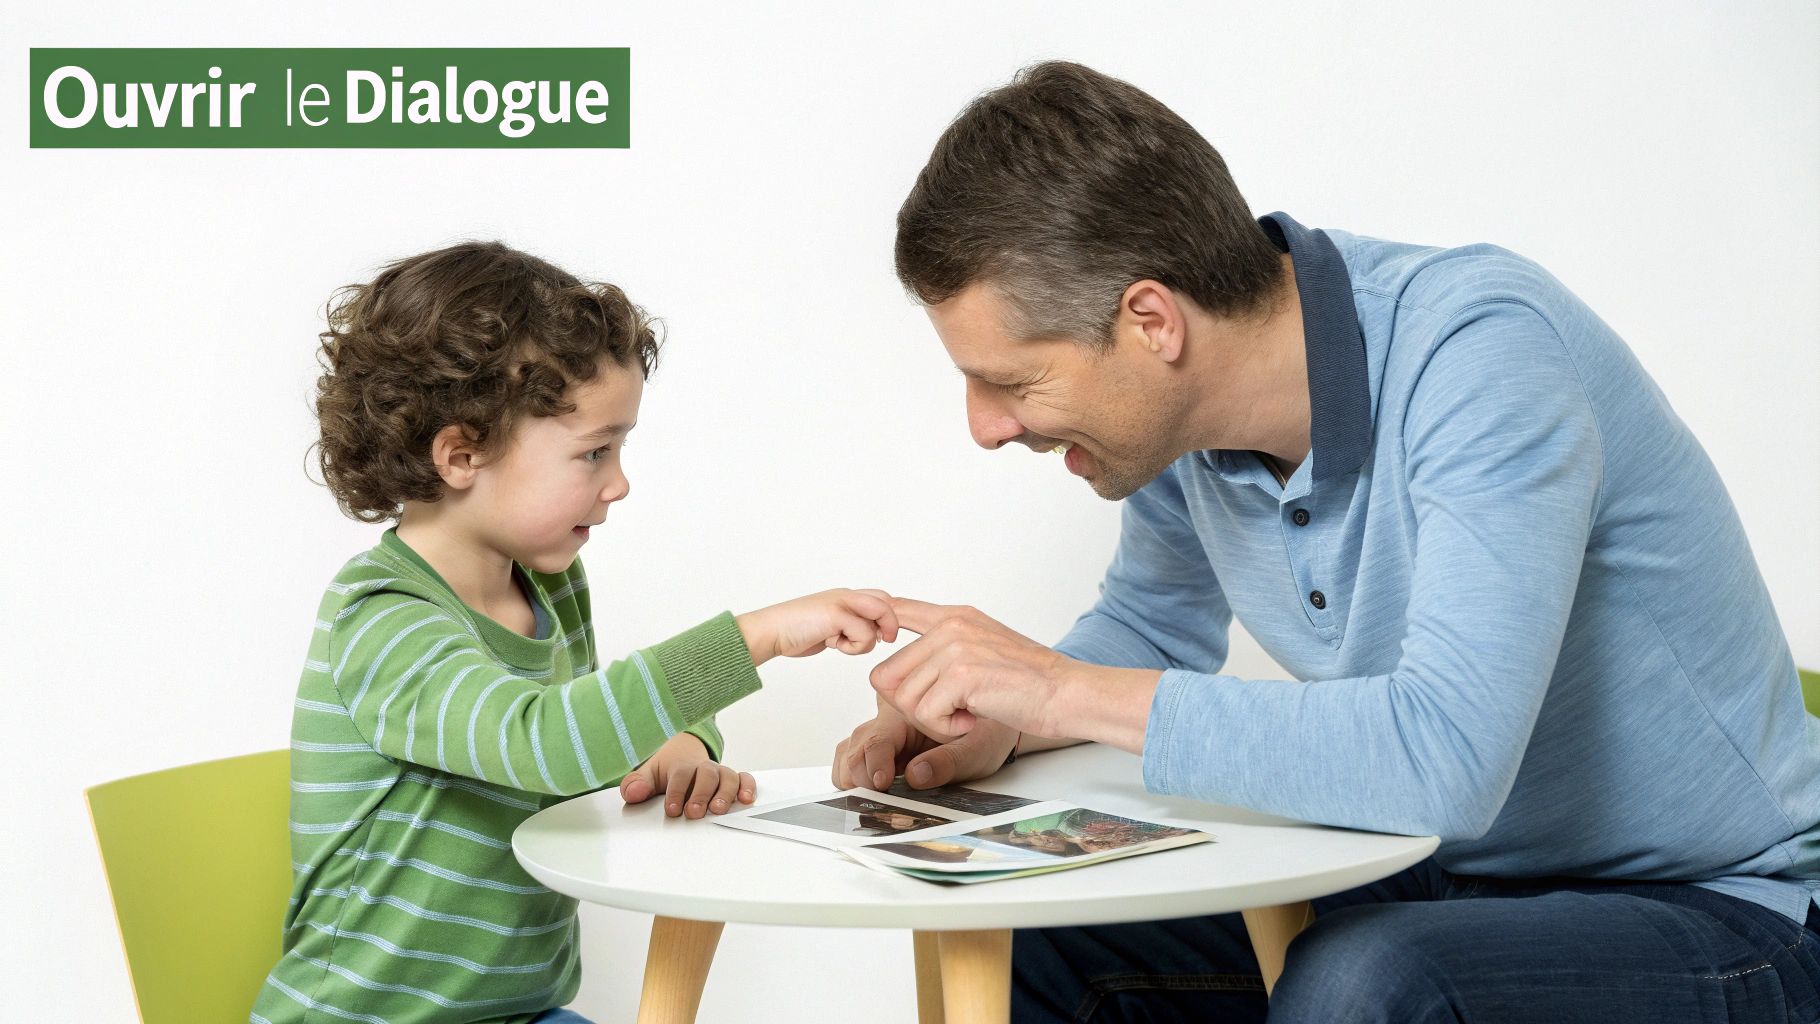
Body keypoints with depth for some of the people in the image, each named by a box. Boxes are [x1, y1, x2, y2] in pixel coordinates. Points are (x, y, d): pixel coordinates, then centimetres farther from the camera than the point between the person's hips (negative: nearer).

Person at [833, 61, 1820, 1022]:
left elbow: (1443, 758, -39)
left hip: (1717, 909, -6)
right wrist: (995, 721, -6)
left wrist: (1065, 690, -32)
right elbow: (1153, 625, 15)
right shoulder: (1180, 404, -6)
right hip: (1441, 884, 6)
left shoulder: (1483, 353, -28)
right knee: (1033, 942, -6)